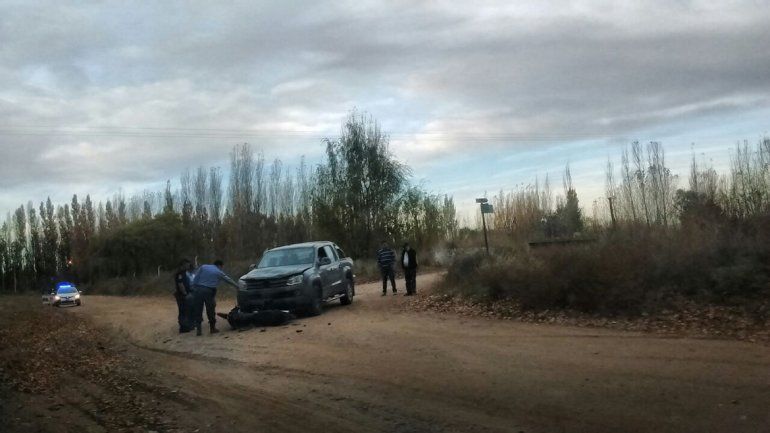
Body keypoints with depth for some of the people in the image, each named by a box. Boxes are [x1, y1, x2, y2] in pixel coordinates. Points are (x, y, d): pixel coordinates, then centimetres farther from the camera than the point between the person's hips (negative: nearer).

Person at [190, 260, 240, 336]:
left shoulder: (203, 267, 14)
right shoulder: (219, 273, 10)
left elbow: (195, 279, 7)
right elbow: (229, 281, 20)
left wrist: (194, 288, 8)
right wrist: (238, 286, 32)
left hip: (198, 290, 2)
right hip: (209, 291, -2)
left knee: (198, 310, 6)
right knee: (211, 310, 9)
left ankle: (198, 328, 2)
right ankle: (213, 328, 18)